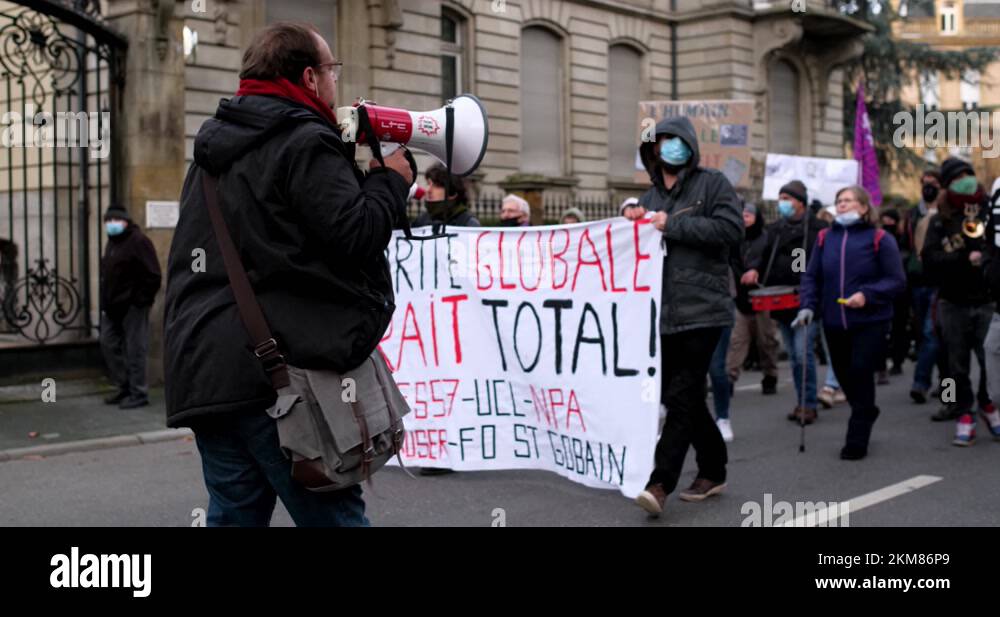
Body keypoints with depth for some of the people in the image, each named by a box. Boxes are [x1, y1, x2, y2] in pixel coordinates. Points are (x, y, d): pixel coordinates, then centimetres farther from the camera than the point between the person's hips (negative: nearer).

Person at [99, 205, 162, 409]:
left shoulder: (138, 241, -11)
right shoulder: (111, 243, 17)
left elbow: (153, 276, -16)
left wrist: (141, 299, -16)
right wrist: (105, 302, 15)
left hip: (132, 307, -10)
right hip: (112, 307, 10)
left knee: (134, 350, -5)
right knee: (108, 344, 12)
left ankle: (138, 393, 3)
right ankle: (124, 387, 24)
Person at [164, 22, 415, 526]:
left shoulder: (215, 149, 20)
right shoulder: (306, 142, -8)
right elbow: (355, 235, -16)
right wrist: (391, 180, 3)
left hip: (204, 369, 8)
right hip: (281, 370, -8)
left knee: (235, 513, 12)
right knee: (334, 516, 1)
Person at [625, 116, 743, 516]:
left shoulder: (712, 184, 0)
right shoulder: (651, 197, 19)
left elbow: (731, 229, -14)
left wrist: (672, 225, -14)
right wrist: (633, 221, 4)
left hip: (701, 309, -7)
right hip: (663, 313, 7)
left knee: (681, 396, -10)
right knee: (678, 396, 11)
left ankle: (660, 483, -11)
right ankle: (713, 470, 25)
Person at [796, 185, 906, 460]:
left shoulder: (879, 239, -3)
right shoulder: (825, 238, 8)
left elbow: (897, 281, -5)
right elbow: (811, 277, 10)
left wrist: (867, 295, -19)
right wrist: (808, 306, -6)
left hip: (870, 322, -4)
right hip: (834, 324, 4)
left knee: (860, 374, -7)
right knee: (843, 375, 13)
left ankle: (856, 442, 3)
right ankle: (867, 412, 42)